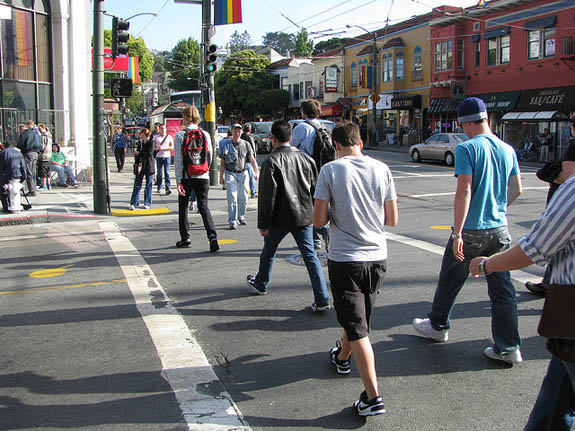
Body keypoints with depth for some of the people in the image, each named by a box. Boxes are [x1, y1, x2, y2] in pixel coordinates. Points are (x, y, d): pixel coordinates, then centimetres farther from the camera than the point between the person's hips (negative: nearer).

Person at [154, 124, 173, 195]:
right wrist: (156, 148, -10)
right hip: (159, 157, 1)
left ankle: (167, 188, -11)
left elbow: (172, 147, 1)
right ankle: (159, 188, 15)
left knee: (167, 173, -8)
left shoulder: (169, 137, 7)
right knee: (159, 173, 5)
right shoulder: (156, 137, 10)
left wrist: (163, 148, -11)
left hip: (167, 156, -1)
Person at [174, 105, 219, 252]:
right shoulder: (205, 134, 2)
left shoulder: (179, 135, -7)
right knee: (203, 206, 7)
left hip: (186, 177, -2)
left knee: (183, 207, 13)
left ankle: (185, 238, 19)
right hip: (203, 177, 2)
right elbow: (210, 157, 6)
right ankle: (212, 236, -12)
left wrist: (179, 181, -10)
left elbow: (178, 160, -11)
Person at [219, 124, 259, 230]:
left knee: (243, 198, 9)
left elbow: (252, 159, 2)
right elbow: (222, 162, 4)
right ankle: (232, 221, -9)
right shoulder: (226, 144, 1)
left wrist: (256, 171, -13)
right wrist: (221, 177, 1)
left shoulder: (246, 144, 6)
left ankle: (241, 217, 29)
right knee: (232, 198, -10)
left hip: (242, 173, 3)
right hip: (230, 173, -3)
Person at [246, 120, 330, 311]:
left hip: (280, 218, -4)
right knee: (310, 255, 4)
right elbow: (314, 189, 11)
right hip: (304, 216, 4)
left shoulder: (272, 161, -12)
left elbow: (267, 195, -13)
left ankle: (261, 284, 42)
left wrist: (263, 223, -7)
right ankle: (322, 300, -2)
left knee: (269, 251, 20)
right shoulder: (306, 158, 4)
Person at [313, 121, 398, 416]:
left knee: (356, 327, 1)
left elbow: (318, 220, -10)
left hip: (345, 260, -4)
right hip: (377, 257, 4)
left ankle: (373, 397, -2)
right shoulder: (382, 169, -1)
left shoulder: (330, 170, -9)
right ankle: (343, 357, 50)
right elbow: (392, 220, 2)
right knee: (359, 316, 24)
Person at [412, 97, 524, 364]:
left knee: (449, 281, 14)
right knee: (502, 286, 9)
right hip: (500, 229, 6)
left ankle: (437, 326, 33)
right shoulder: (508, 149, 6)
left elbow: (464, 192, -21)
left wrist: (458, 233, -20)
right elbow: (516, 189, 13)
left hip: (471, 231, -5)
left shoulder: (467, 149, -14)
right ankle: (508, 347, 12)